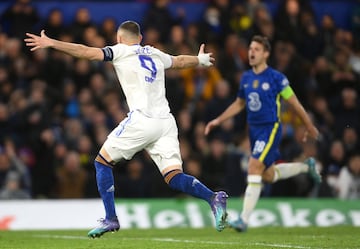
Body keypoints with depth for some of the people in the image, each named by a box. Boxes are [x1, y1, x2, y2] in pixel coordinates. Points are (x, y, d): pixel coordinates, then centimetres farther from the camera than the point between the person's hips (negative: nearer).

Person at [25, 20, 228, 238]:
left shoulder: (121, 51, 7)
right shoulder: (155, 54, 23)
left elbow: (88, 52, -5)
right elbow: (180, 61, 41)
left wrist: (50, 43, -5)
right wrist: (201, 60, 62)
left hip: (141, 120, -5)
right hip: (166, 121, 5)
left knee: (102, 161, 11)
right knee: (174, 177, 1)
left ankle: (111, 218, 4)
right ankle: (213, 198, -24)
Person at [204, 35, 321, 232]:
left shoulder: (276, 78, -10)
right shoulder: (246, 78, 8)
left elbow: (294, 103, -2)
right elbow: (239, 104, 22)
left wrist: (309, 127, 5)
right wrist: (218, 120, 14)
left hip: (270, 129, -7)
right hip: (253, 129, 7)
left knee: (254, 168, -19)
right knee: (268, 176, 15)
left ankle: (244, 219, -18)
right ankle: (306, 166, 41)